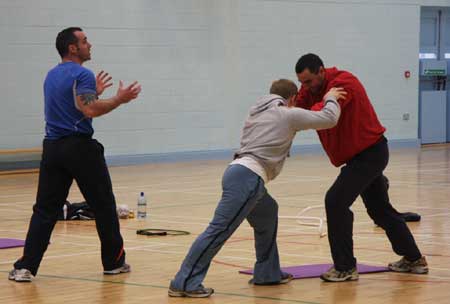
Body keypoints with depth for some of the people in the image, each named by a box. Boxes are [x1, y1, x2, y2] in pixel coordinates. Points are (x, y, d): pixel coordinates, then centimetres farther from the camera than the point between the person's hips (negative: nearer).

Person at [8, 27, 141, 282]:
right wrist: (119, 99, -13)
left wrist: (94, 92, 27)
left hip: (53, 147, 7)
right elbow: (90, 110, -23)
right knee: (103, 205, 8)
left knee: (45, 209, 2)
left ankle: (26, 266, -8)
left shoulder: (52, 75, 16)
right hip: (80, 147, -7)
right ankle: (114, 261, 17)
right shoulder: (82, 75, -10)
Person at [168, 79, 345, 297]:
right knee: (220, 230, -13)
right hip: (247, 177, -9)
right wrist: (330, 99, 25)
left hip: (240, 173, 9)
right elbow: (329, 119, 5)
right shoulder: (288, 115, 6)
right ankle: (184, 283, -18)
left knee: (267, 214, 26)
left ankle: (267, 273, 28)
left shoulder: (258, 112, 25)